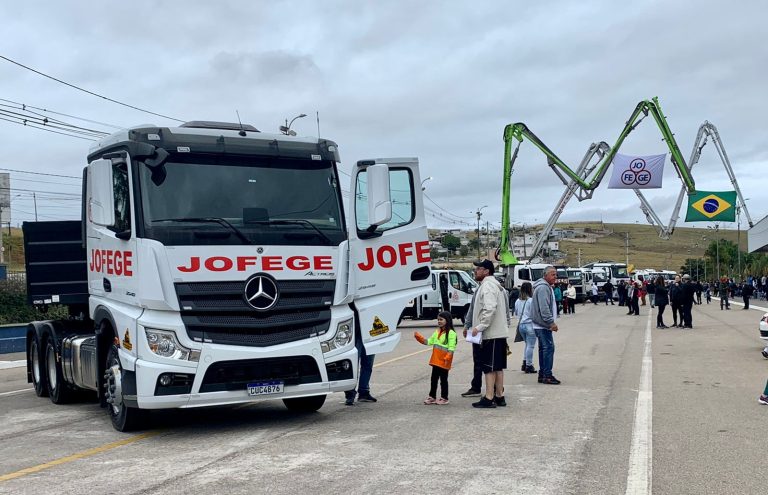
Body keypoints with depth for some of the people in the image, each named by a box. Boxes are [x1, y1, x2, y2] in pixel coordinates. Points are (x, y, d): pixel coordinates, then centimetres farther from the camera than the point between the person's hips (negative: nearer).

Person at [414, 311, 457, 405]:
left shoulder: (451, 333, -12)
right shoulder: (437, 332, 12)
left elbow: (451, 348, -17)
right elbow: (429, 342, 12)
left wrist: (447, 358, -26)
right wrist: (419, 337, 0)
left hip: (444, 362, -7)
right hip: (436, 360, 7)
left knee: (443, 379, 4)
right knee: (434, 378, 13)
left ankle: (444, 398, 15)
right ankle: (432, 396, 22)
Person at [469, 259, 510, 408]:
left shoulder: (487, 286, -12)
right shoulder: (496, 285, 20)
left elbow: (490, 309, -25)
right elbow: (506, 311, 22)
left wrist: (480, 326, -22)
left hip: (491, 334, -10)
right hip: (499, 333, 10)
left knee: (489, 367, -7)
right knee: (498, 367, 13)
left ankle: (489, 398, -5)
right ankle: (499, 396, 19)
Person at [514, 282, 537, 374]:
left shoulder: (517, 301, 6)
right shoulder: (531, 301, -14)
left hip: (521, 324, 7)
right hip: (530, 324, -7)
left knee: (528, 344, 20)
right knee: (530, 346, 1)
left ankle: (524, 363, 17)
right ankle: (529, 365, 3)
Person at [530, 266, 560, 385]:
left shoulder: (546, 287, 19)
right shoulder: (543, 288, -16)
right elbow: (544, 308, -24)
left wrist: (551, 322, 22)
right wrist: (551, 322, -23)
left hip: (541, 325, 11)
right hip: (543, 325, -11)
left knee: (543, 348, 13)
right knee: (548, 348, -11)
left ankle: (542, 375, 18)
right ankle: (547, 375, -10)